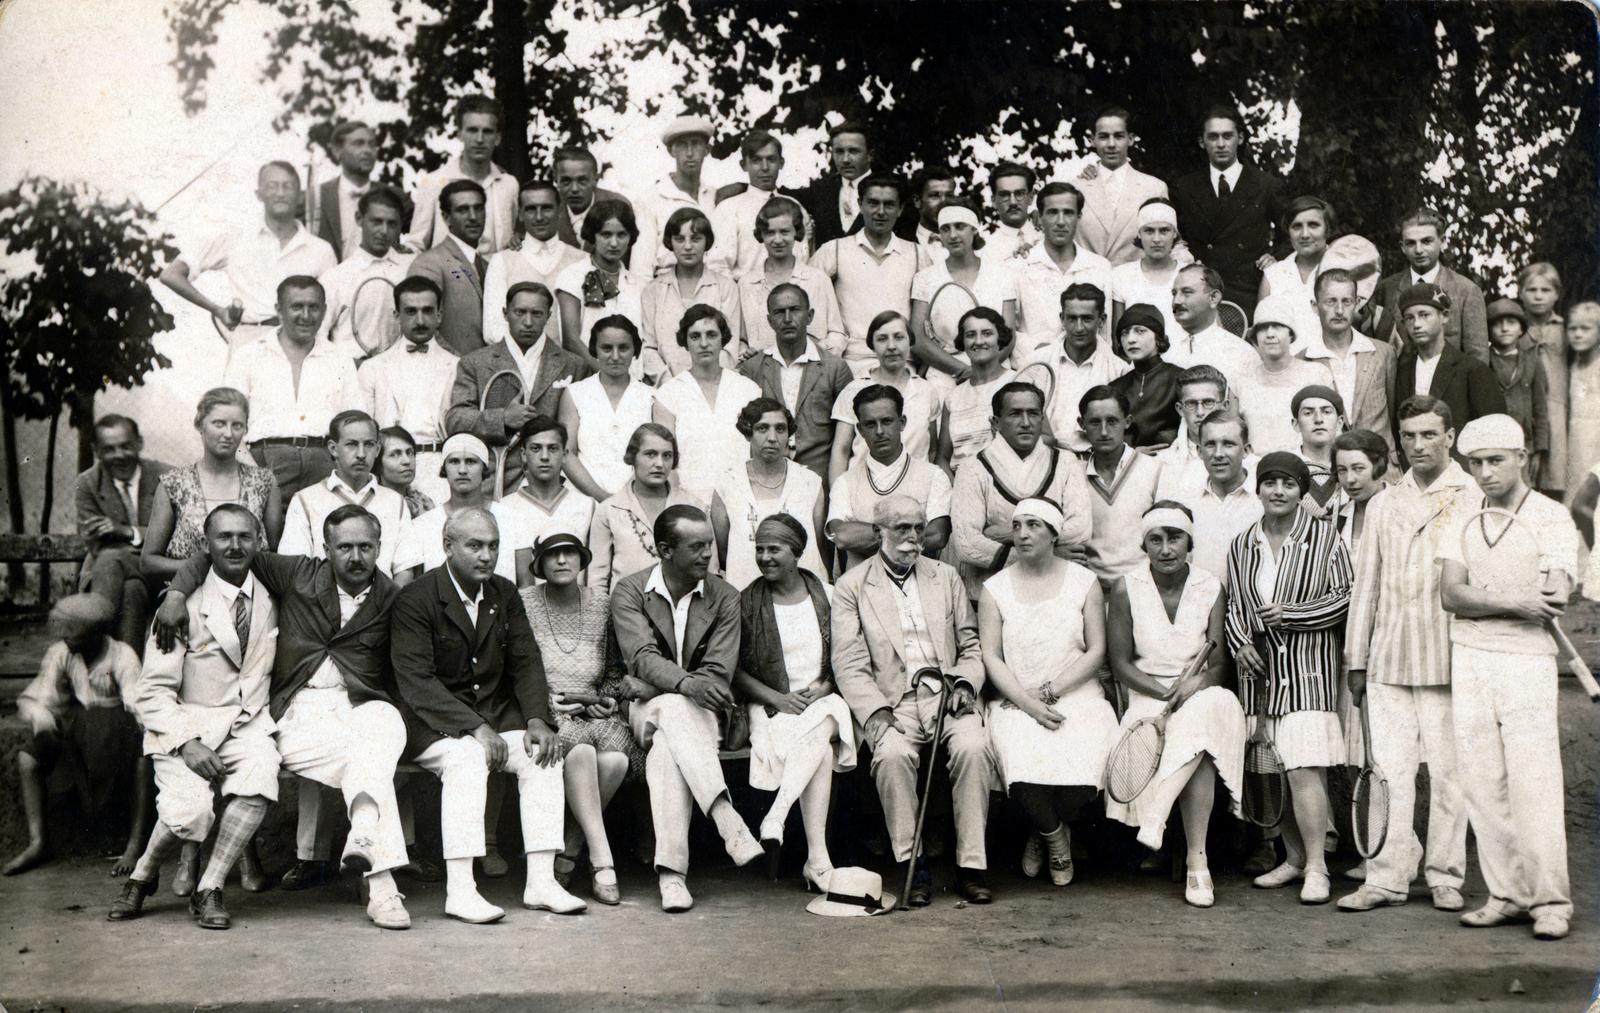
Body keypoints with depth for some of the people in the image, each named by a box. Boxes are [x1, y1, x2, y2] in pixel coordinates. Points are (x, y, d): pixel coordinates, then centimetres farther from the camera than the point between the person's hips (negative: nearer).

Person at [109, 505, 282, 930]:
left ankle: (209, 890, -12)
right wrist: (186, 743, -19)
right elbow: (153, 692, -5)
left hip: (246, 723, 3)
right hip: (186, 724, -3)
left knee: (261, 778, -29)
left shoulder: (270, 600, 6)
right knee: (189, 810, -27)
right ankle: (141, 877, 7)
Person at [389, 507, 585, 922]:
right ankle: (459, 891, -34)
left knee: (543, 753, -19)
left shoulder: (505, 594, 9)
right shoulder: (414, 600, -10)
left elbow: (527, 663, 7)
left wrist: (536, 720, -12)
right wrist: (475, 728, -27)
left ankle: (541, 882, -18)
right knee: (468, 757, -34)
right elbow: (416, 682, -18)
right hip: (434, 722, -6)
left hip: (496, 714, 6)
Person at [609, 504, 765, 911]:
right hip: (647, 706, -1)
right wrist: (688, 684, -35)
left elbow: (719, 672, -5)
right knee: (676, 709, -38)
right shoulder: (628, 592, 1)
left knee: (667, 746, -35)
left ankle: (671, 871, -43)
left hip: (699, 711, 1)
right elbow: (643, 658, -15)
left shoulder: (724, 598, 6)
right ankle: (730, 825, -50)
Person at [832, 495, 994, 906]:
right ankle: (911, 865, -21)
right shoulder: (851, 587, 8)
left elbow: (972, 648, 18)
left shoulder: (946, 577, 18)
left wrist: (965, 683, -3)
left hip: (948, 696, 2)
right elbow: (850, 666, 0)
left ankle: (971, 866, -23)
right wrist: (876, 712, -15)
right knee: (893, 753, -34)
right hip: (893, 700, -2)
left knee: (972, 746, -29)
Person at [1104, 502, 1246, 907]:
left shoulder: (1211, 588, 3)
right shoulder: (1126, 588, 0)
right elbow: (1120, 663, -3)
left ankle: (1156, 815, -32)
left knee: (1208, 713, -35)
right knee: (1198, 748, -32)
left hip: (1201, 695, 1)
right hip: (1146, 695, -1)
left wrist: (1195, 683, -25)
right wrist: (1166, 692, -17)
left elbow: (1219, 663, -2)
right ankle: (1197, 859, -29)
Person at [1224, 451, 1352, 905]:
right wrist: (1240, 642, 0)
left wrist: (1291, 615, -11)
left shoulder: (1324, 537, -1)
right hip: (1260, 667, 5)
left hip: (1308, 667, -5)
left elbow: (1346, 597, -4)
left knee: (1304, 768, -13)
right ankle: (1294, 857, 21)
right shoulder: (1242, 544, 11)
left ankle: (1316, 866, -5)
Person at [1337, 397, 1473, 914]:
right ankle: (1387, 877, 5)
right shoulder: (1383, 504, 16)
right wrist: (1355, 658, 13)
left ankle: (1445, 877, 13)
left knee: (1448, 771, 2)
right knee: (1389, 770, 1)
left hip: (1448, 658, -3)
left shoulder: (1474, 499, 3)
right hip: (1388, 658, 3)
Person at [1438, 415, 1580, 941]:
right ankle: (1506, 894, 11)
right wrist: (1518, 603, -14)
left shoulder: (1552, 518, 0)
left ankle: (1550, 901, 1)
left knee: (1534, 784, -6)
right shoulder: (1462, 520, 11)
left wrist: (1480, 597, -12)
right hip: (1468, 660, 4)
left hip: (1526, 660, -4)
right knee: (1482, 783, 3)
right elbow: (1451, 594, -2)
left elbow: (1555, 596, -11)